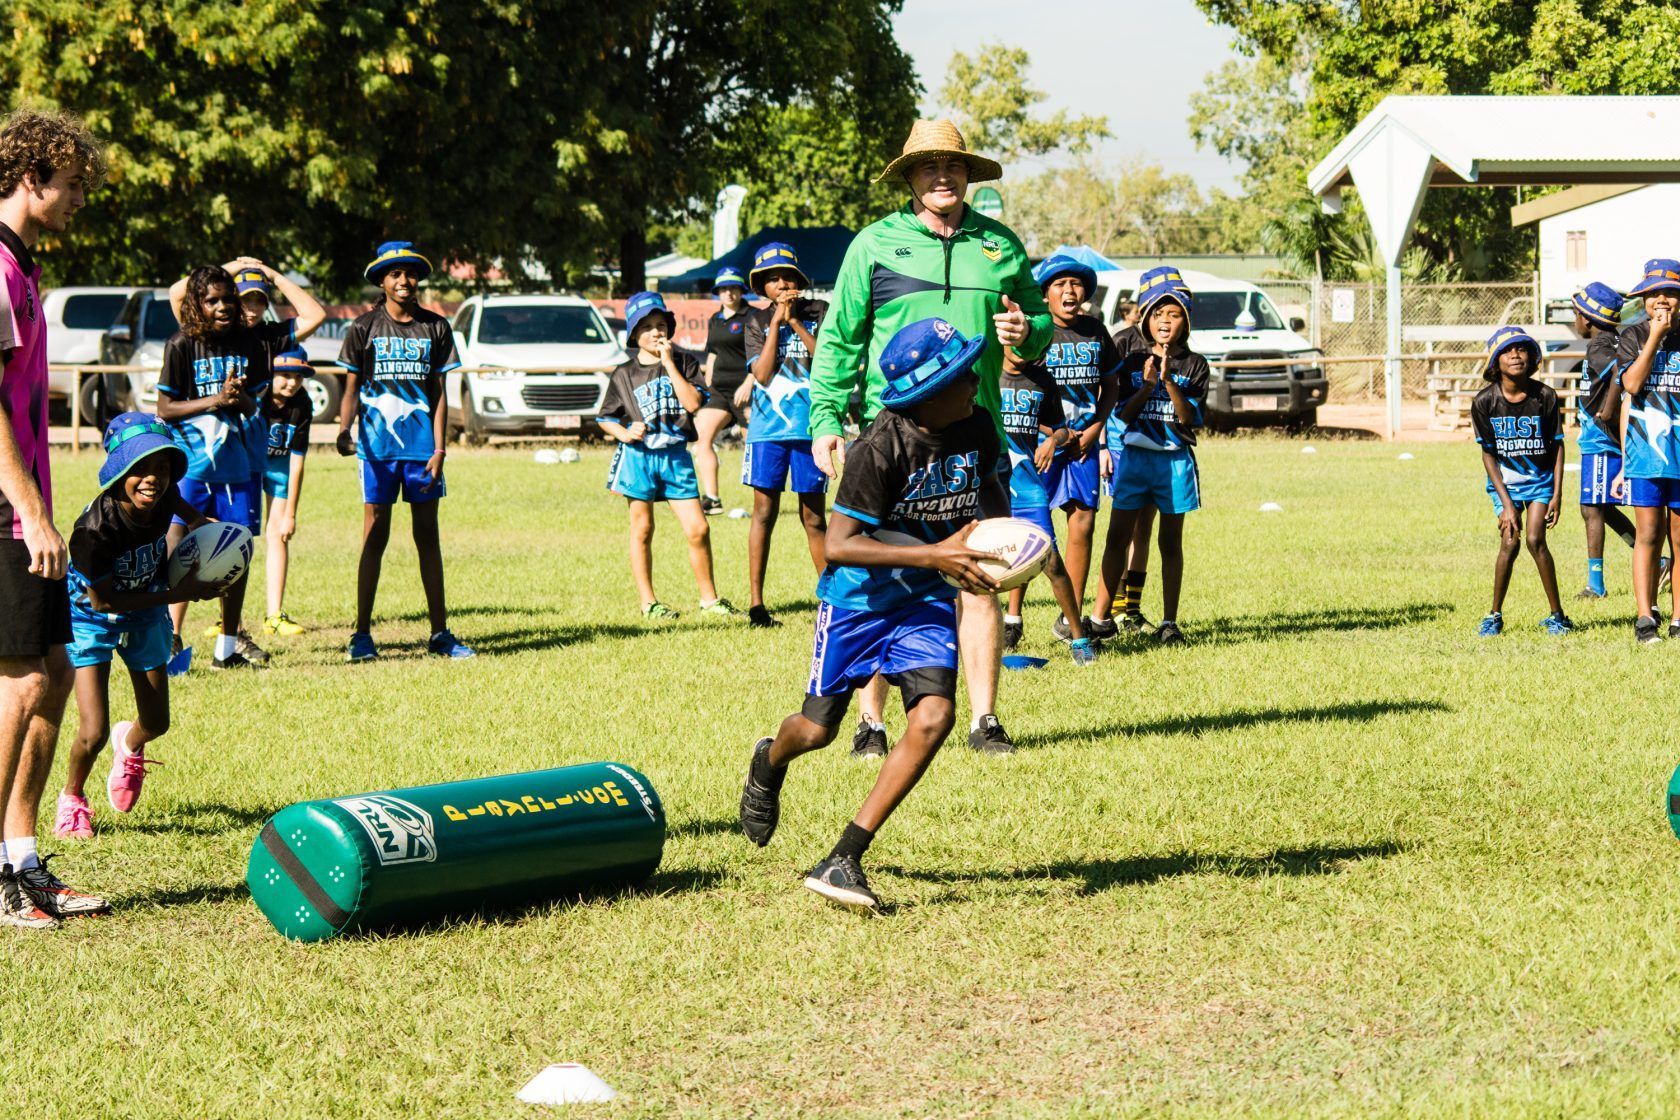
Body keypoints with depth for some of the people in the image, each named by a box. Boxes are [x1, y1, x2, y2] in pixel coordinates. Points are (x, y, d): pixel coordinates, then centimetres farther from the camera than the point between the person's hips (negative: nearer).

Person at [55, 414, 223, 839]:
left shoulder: (161, 497, -22)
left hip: (144, 614, 5)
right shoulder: (94, 529, -38)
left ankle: (130, 743, 53)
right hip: (91, 617, -5)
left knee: (156, 722, 13)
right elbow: (102, 600, -27)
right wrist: (180, 594, -27)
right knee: (93, 732, -14)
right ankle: (72, 799, 20)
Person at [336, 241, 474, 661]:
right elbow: (352, 389, 2)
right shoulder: (364, 327, 1)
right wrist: (343, 430, -16)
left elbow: (438, 393, 6)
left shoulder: (435, 328, 6)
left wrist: (439, 449, -2)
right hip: (377, 444, -2)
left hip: (422, 446, 2)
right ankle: (362, 633, 4)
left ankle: (439, 632, 12)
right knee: (375, 536, -1)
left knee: (428, 536, 8)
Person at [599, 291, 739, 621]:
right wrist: (624, 433, -13)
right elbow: (606, 418, 8)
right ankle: (648, 603, 15)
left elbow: (693, 402, -11)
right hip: (639, 455, 0)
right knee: (642, 530, 5)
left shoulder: (683, 363, 5)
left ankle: (709, 598, 10)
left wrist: (669, 364, -10)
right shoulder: (624, 374, 4)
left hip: (676, 455, 0)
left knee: (698, 529, -4)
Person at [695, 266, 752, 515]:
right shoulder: (714, 321, 18)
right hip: (720, 390, 7)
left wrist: (748, 384, -21)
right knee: (702, 437, -7)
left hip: (746, 390, -7)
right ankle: (711, 499, -10)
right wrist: (707, 387, 20)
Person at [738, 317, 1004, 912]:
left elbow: (988, 482, 15)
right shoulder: (881, 449, -27)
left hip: (926, 602, 4)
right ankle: (768, 763, 50)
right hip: (858, 599, -4)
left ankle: (843, 862, -11)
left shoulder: (977, 429, -9)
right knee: (818, 728, 9)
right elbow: (839, 545, -29)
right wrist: (934, 555, -34)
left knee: (933, 717, -18)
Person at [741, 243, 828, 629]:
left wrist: (795, 321, -10)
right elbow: (762, 373, -6)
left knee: (813, 516, 5)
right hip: (767, 427, 0)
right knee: (764, 512, 1)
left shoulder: (818, 312, 4)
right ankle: (756, 604, 3)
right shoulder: (757, 320, 5)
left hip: (809, 426, 0)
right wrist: (776, 321, -8)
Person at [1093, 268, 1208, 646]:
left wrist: (1169, 381, -19)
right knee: (1118, 539, 0)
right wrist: (1147, 384, -15)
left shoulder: (1194, 365, 1)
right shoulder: (1134, 363, 5)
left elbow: (1188, 416, -8)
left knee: (1170, 543, 5)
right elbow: (1125, 414, -1)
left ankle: (1169, 622, 9)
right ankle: (1101, 615, 4)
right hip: (1134, 455, 1)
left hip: (1175, 460, -1)